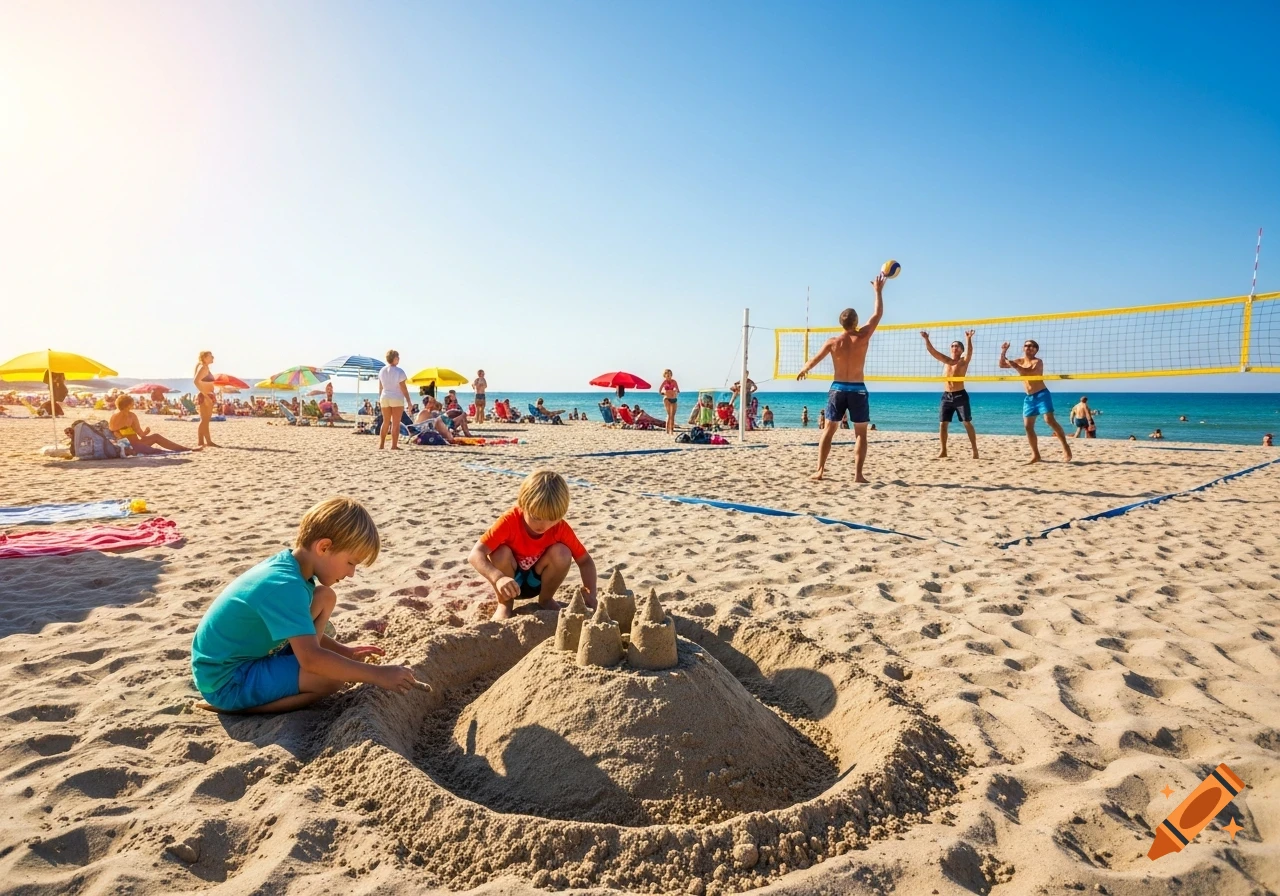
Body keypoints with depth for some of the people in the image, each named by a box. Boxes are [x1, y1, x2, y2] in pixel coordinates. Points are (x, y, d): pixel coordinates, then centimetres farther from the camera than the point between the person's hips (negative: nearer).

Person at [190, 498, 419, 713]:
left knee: (324, 597, 3)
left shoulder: (287, 565, -1)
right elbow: (312, 658, -36)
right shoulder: (285, 586, -29)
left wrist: (343, 651, 9)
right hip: (226, 682, -9)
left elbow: (302, 631, 17)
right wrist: (377, 674, -30)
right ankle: (235, 706, -7)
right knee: (334, 675, -24)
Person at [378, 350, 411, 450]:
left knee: (385, 422, 14)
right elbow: (403, 388, -12)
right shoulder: (399, 371, -11)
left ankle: (381, 444, 14)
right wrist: (408, 401, -8)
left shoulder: (382, 371, 6)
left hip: (384, 398, 5)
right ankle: (394, 445, -3)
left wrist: (379, 399, 21)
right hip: (397, 398, -5)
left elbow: (380, 387, 11)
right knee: (396, 423, -1)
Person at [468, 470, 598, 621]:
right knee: (502, 552, -33)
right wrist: (498, 578, -55)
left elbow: (585, 561, -14)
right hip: (510, 581, -2)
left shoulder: (561, 528, -21)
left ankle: (546, 600, 0)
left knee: (562, 553, -27)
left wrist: (590, 594, -31)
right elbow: (475, 554, -37)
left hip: (537, 580, 2)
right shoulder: (509, 521, -30)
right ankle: (504, 605, -6)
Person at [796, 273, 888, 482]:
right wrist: (878, 291, 16)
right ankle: (858, 474, 1)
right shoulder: (863, 337, -7)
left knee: (828, 431, 8)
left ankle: (819, 471, 5)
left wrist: (802, 370, 26)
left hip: (838, 388, 1)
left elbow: (813, 361, 5)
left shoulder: (832, 342, -4)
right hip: (857, 389, -1)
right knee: (860, 434, 7)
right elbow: (878, 314, 4)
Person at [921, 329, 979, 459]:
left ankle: (975, 450, 5)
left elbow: (969, 351, -21)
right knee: (942, 424, 0)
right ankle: (943, 450, 7)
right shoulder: (946, 360, 11)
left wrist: (968, 339, -37)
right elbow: (932, 350, 3)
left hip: (960, 395, -4)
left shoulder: (964, 361, 0)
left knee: (967, 423, -1)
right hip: (946, 396, 4)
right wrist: (926, 339, -12)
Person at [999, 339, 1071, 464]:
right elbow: (1002, 365, 12)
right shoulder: (1019, 361, 11)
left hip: (1042, 394, -6)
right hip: (1029, 397, 6)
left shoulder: (1038, 362, -7)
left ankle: (1065, 445, -9)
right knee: (1028, 426, 2)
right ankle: (1035, 455, 9)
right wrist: (1003, 352, -2)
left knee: (1050, 420, -20)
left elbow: (1029, 372, -26)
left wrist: (1014, 366, -30)